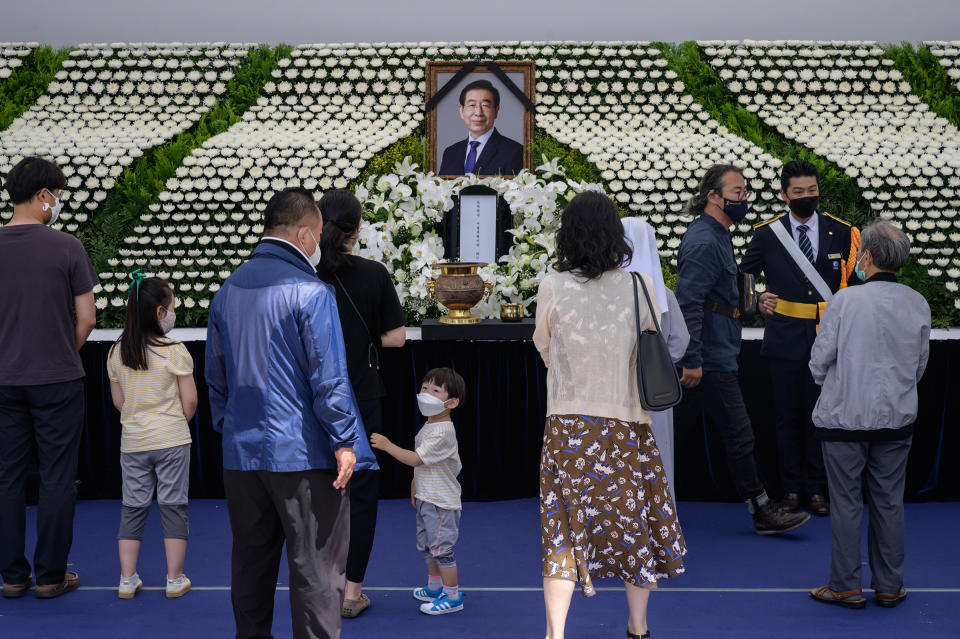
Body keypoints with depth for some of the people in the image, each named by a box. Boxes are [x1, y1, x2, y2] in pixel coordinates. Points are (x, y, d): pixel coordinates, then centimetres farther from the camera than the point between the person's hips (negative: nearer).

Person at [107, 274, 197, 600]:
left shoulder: (116, 352, 1)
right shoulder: (175, 352, -12)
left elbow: (119, 401, 7)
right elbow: (190, 401, -8)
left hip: (132, 441, 4)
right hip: (172, 439, -4)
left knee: (133, 507, 11)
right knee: (173, 505, 5)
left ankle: (127, 579, 13)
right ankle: (175, 579, 11)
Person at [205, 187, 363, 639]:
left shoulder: (227, 290, 10)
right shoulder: (311, 292, -12)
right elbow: (328, 377, -14)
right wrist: (344, 441, -8)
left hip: (241, 454, 6)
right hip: (302, 454, -6)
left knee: (250, 564, 15)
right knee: (316, 568, 1)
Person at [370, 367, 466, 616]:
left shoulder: (443, 432, -23)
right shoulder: (429, 427, 9)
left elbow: (416, 459, -25)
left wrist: (387, 445, -21)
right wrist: (416, 484, 21)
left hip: (442, 503, -10)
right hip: (426, 499, 10)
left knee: (441, 548, -4)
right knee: (426, 546, 20)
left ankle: (453, 597, 5)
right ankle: (434, 589, 35)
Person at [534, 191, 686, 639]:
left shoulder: (552, 288, -8)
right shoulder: (639, 287, -6)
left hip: (568, 423, -1)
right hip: (628, 420, 1)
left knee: (564, 527, 4)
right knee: (635, 523, 15)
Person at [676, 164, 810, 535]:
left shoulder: (716, 236, 16)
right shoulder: (704, 242, -17)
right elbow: (688, 303, -24)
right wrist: (692, 361, -25)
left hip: (718, 355, 11)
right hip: (712, 358, -11)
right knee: (739, 434, -5)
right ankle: (762, 512, 1)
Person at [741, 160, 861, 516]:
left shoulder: (842, 233, 3)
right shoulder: (766, 235, 3)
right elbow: (743, 276, 13)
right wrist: (758, 299, -5)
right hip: (785, 340, 0)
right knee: (788, 417, 5)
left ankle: (817, 489, 16)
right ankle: (791, 489, 16)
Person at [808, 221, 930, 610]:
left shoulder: (845, 301, -15)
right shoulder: (918, 304, -2)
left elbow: (819, 361, -8)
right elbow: (920, 365, 8)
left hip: (845, 416, -4)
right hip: (897, 417, 4)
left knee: (846, 502, 6)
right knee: (889, 501, 12)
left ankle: (846, 586, 13)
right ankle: (889, 586, 19)